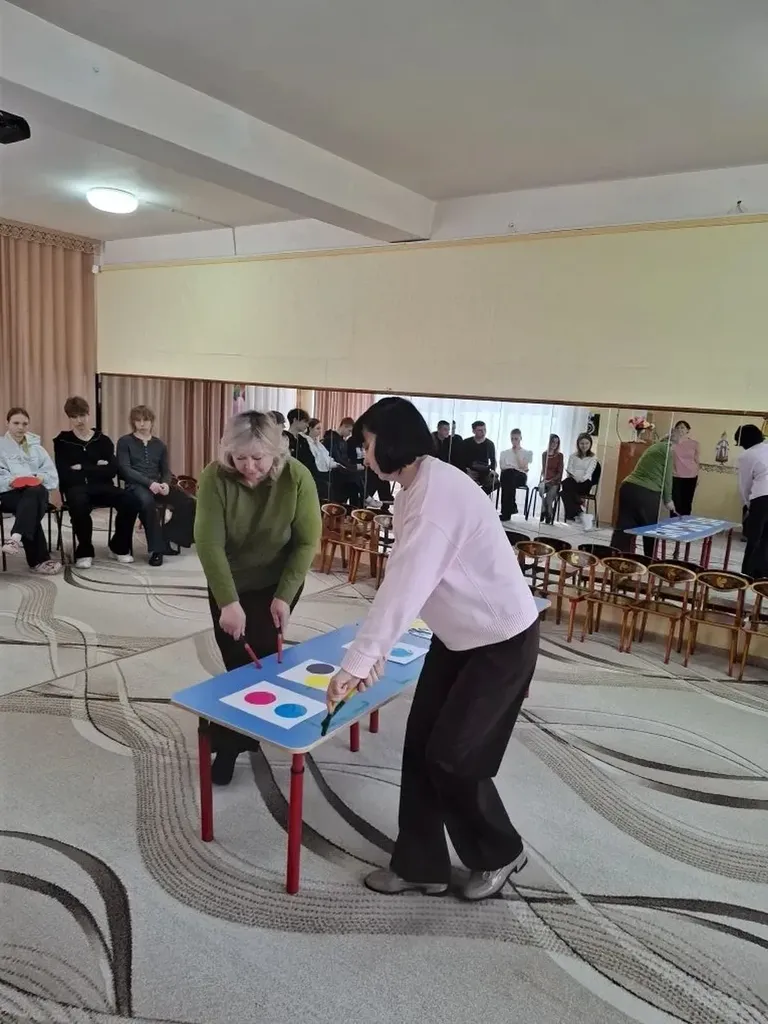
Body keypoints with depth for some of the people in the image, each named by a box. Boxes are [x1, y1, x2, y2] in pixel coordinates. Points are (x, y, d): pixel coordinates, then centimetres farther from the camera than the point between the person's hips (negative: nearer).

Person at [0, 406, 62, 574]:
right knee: (33, 506, -36)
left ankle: (16, 538, -53)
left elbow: (50, 470, 12)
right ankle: (40, 560, -39)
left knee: (35, 492, -38)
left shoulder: (36, 446, 26)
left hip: (36, 489, 2)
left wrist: (41, 477, -10)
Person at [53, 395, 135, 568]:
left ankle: (120, 547, -4)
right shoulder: (62, 441, 7)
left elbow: (112, 470, -1)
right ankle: (84, 552, -16)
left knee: (128, 500, -29)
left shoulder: (103, 440, 12)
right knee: (79, 502, -39)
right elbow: (64, 475, -6)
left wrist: (83, 468, -7)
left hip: (101, 487, 2)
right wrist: (96, 468, -5)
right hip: (76, 487, -2)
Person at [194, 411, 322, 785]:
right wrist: (228, 601, -30)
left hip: (277, 583, -1)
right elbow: (208, 543, -25)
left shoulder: (297, 478, -23)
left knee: (257, 659, -5)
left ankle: (230, 743, 12)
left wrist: (284, 596, -20)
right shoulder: (214, 477, -24)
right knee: (235, 663, 6)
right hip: (228, 583, 1)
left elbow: (307, 541, -16)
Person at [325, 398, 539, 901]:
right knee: (420, 748, 9)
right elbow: (401, 580, 1)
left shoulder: (439, 492, -27)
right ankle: (420, 864, 26)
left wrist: (356, 662, -29)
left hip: (503, 640, -9)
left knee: (454, 756, 0)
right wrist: (375, 652, -5)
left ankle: (501, 853, 27)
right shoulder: (414, 488, 4)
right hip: (458, 635, 9)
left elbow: (405, 587, -33)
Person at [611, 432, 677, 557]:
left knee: (623, 528, 5)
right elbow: (667, 478, -1)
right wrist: (668, 500, 9)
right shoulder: (668, 450, -1)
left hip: (628, 487, 7)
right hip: (646, 493, -7)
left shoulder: (653, 447, 24)